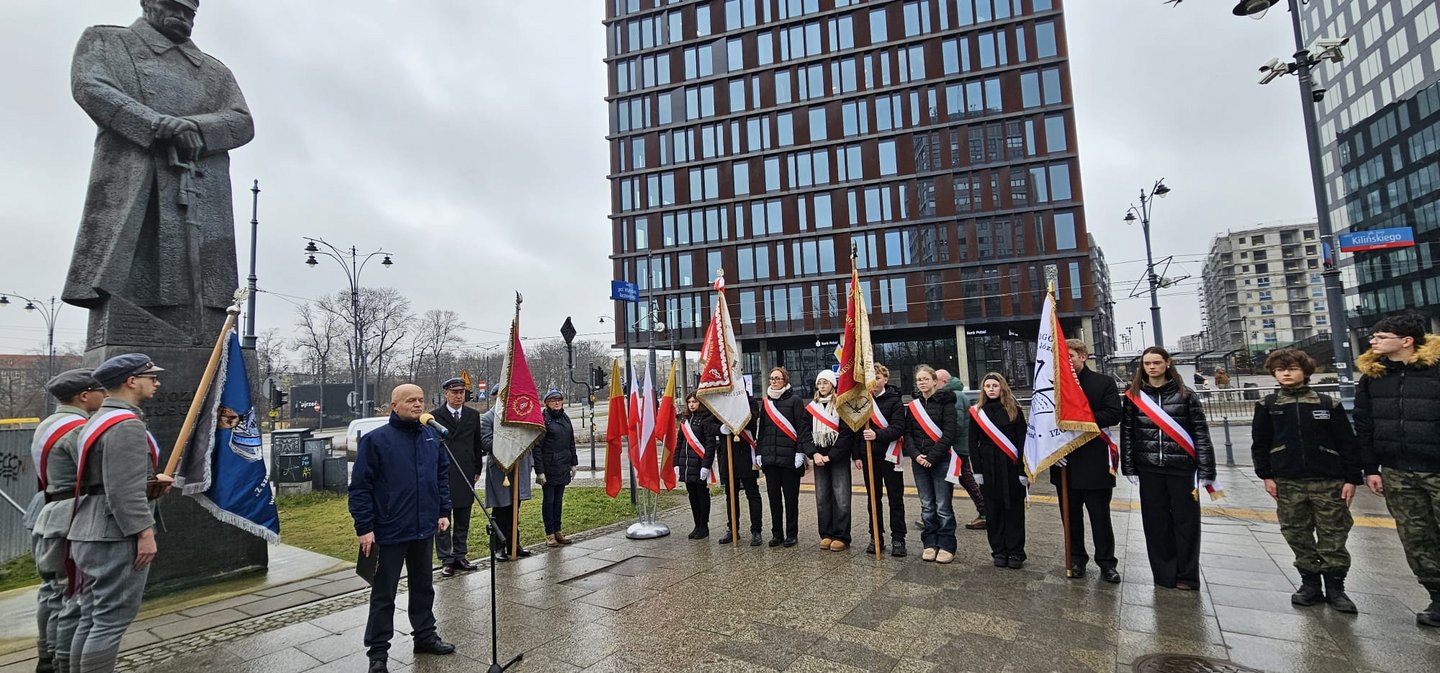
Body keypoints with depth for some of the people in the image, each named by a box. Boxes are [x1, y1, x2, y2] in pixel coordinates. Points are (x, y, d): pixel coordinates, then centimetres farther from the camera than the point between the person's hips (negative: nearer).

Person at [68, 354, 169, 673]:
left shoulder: (96, 421, 17)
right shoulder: (127, 424, -17)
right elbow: (124, 490, -21)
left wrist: (150, 484, 9)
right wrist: (145, 532, -18)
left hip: (90, 535, 10)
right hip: (116, 536, -10)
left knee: (92, 618, 15)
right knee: (113, 618, -3)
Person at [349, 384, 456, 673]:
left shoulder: (432, 437, 5)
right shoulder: (375, 439, -11)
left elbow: (442, 476, 13)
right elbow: (359, 487, -11)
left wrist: (443, 512, 8)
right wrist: (364, 528, -13)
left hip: (425, 529, 5)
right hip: (389, 531, -5)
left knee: (423, 586, 18)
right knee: (384, 593, 8)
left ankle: (425, 635, 34)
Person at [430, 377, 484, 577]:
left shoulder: (473, 415, 9)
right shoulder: (435, 416, -2)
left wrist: (477, 470, 10)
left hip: (466, 475, 4)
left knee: (463, 519, 11)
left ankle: (460, 557, 21)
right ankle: (446, 560, 10)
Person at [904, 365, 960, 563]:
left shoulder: (945, 402, -4)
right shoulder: (913, 405, 11)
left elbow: (949, 433, -11)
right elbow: (907, 433, 7)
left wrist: (932, 457, -15)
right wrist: (916, 455, -8)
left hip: (941, 461, -4)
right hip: (919, 462, 4)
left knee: (943, 506, 0)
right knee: (927, 506, 10)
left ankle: (946, 546, 11)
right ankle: (930, 544, 19)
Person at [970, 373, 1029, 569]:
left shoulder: (1014, 411, 1)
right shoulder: (976, 412, 5)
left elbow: (1022, 442, -2)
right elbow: (973, 443, 5)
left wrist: (1023, 470, -8)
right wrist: (977, 470, -1)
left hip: (1011, 467, -1)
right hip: (988, 468, 2)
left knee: (1014, 509, 4)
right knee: (994, 510, 7)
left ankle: (1015, 552, 13)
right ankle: (999, 551, 16)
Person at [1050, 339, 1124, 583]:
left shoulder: (1104, 383, 1)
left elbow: (1113, 415, -10)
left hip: (1094, 460, -2)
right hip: (1064, 460, 2)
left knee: (1100, 515, 6)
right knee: (1071, 515, 12)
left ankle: (1106, 562, 20)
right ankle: (1077, 558, 25)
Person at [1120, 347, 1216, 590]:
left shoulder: (1184, 394, -1)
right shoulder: (1133, 396, 2)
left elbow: (1201, 433, -2)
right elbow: (1127, 434, 4)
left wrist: (1205, 472, -7)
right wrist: (1130, 469, 0)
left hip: (1181, 468, -1)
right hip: (1149, 470, 1)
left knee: (1185, 521, 6)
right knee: (1156, 522, 8)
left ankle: (1187, 576, 21)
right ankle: (1164, 575, 22)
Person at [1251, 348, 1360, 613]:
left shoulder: (1328, 404, 1)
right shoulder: (1267, 406, 3)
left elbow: (1347, 443, 2)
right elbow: (1260, 443, 6)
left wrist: (1351, 479, -1)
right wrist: (1267, 476, 1)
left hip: (1328, 481, -1)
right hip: (1288, 484, 1)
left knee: (1333, 536, 5)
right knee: (1297, 536, 8)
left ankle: (1335, 587, 18)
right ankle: (1310, 583, 21)